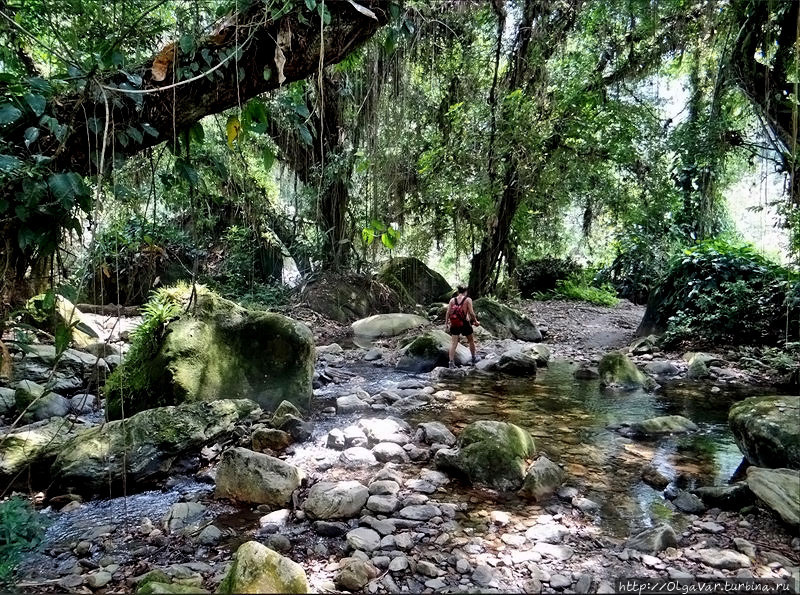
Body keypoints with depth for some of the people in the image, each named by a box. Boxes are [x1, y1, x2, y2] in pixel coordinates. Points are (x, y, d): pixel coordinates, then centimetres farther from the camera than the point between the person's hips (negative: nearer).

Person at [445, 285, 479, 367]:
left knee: (453, 343, 0)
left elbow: (448, 313, 0)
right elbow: (471, 312, -10)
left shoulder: (452, 300, 3)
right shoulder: (468, 299, -5)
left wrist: (446, 324, 6)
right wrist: (476, 321, 3)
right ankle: (473, 359, 32)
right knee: (471, 341, 19)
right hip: (465, 323, -2)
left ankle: (451, 362, -8)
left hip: (454, 324, 2)